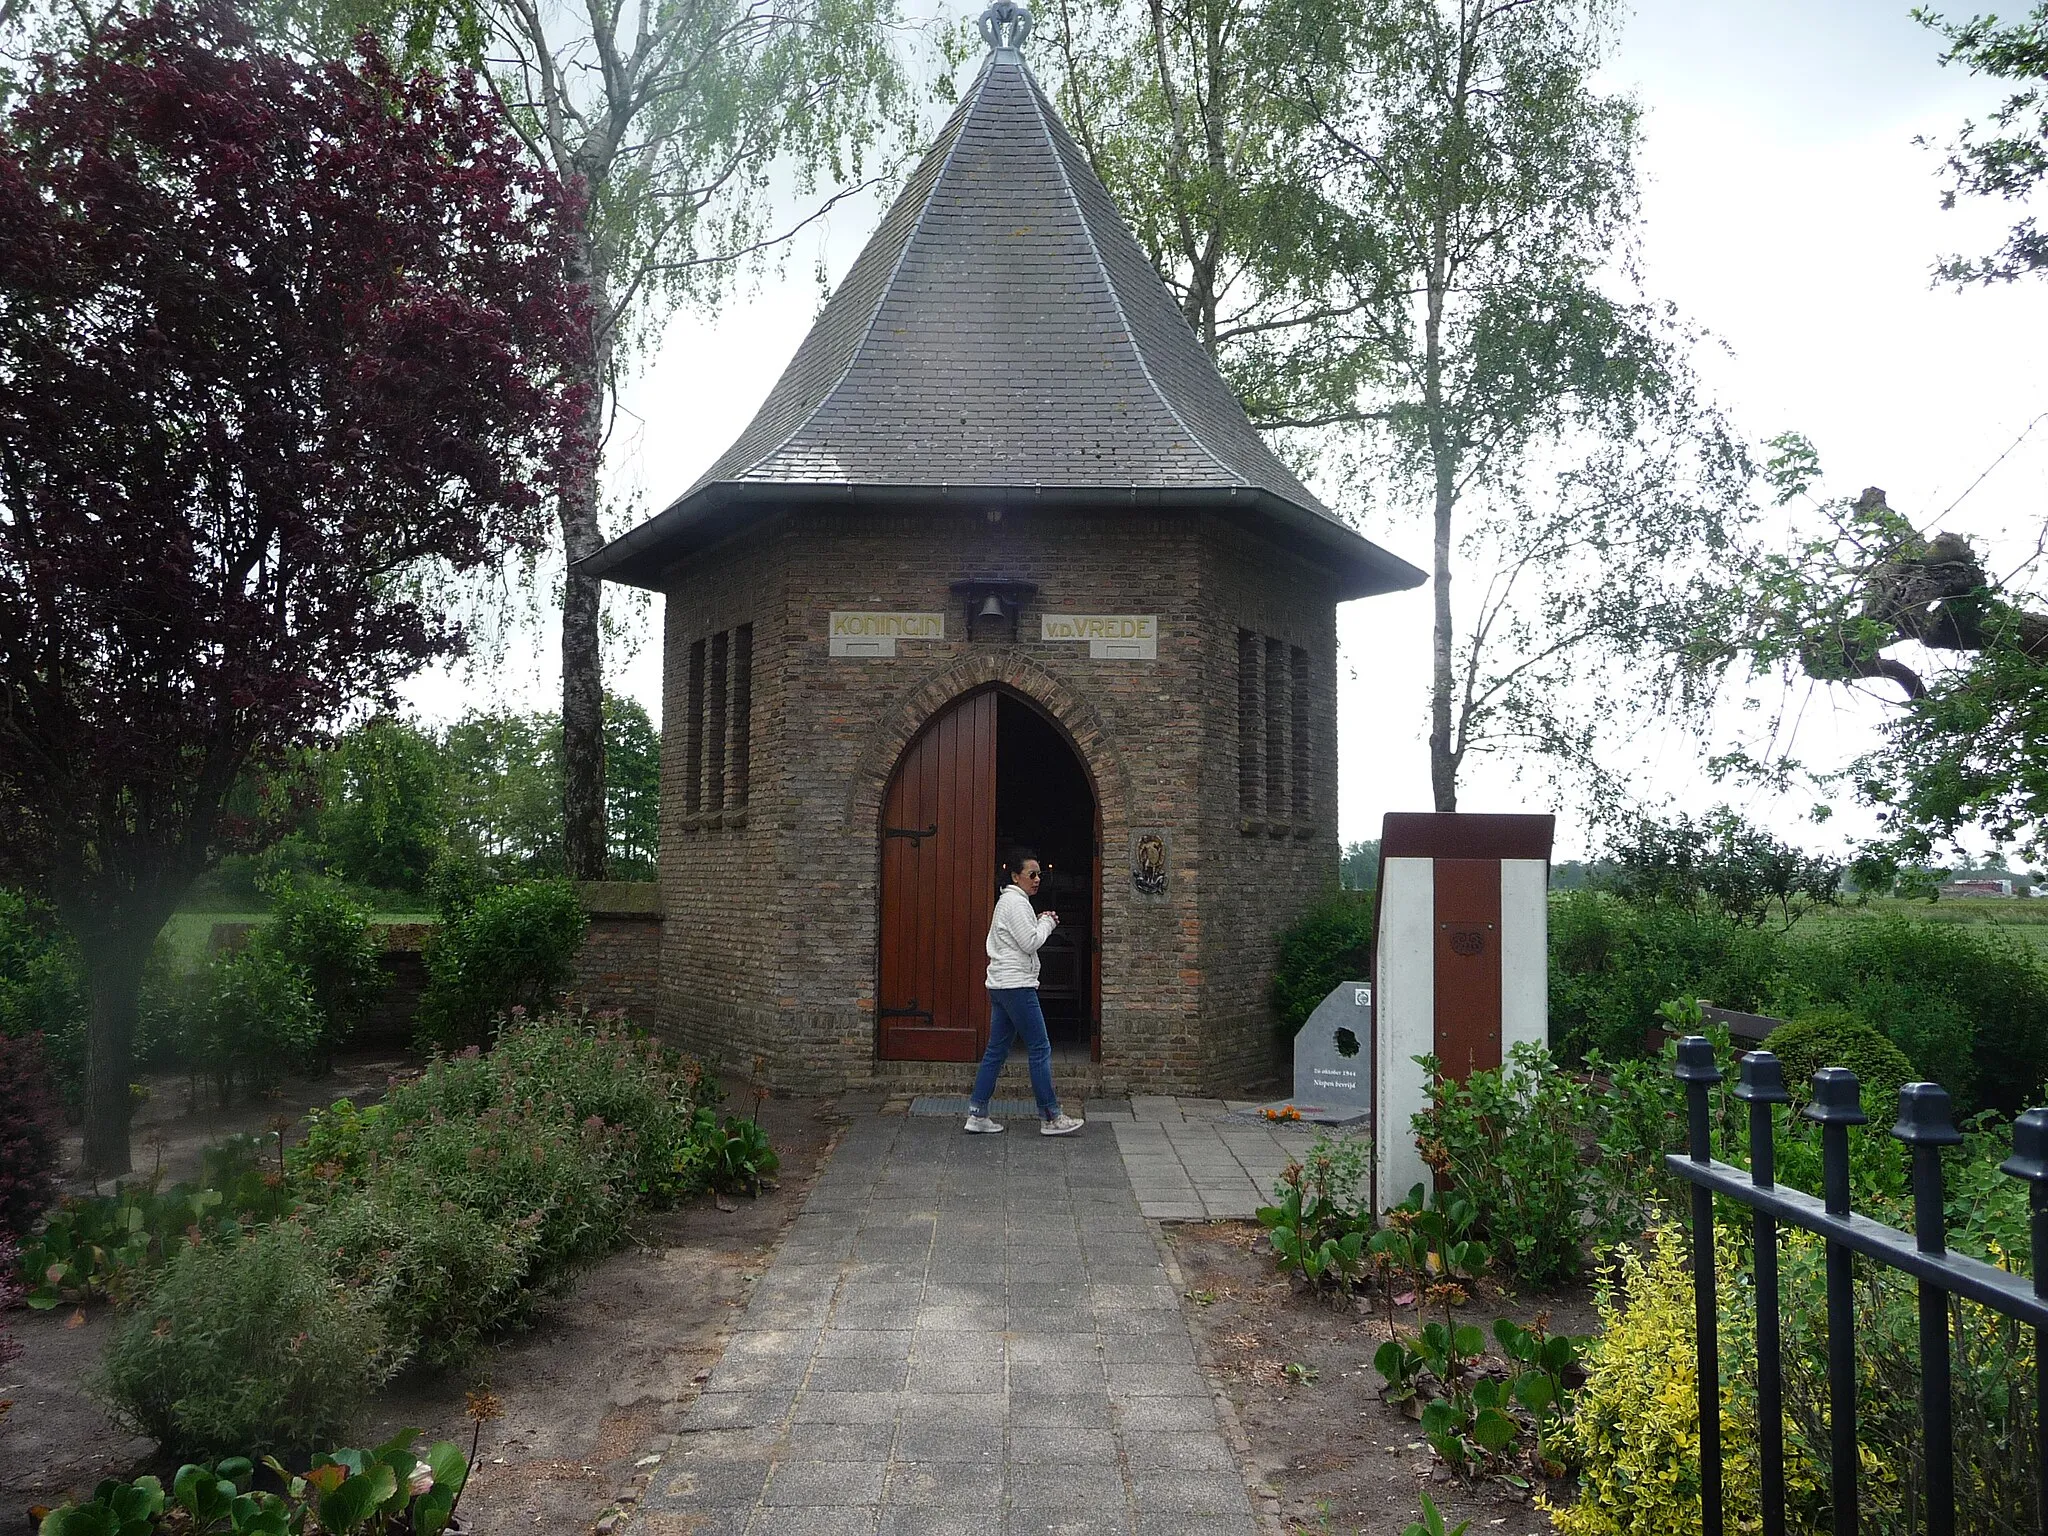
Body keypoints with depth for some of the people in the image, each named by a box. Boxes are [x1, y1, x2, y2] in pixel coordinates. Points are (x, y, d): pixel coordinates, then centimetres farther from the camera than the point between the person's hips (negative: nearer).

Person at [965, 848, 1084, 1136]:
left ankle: (977, 1114, 9)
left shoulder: (1007, 901, 20)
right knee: (1040, 1049, -5)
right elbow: (1030, 943, -16)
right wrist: (1047, 923, -1)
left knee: (997, 1050, 9)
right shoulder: (1016, 902, -11)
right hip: (1017, 985, -10)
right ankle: (1050, 1117, -2)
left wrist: (1040, 924, 12)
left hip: (1001, 986, 10)